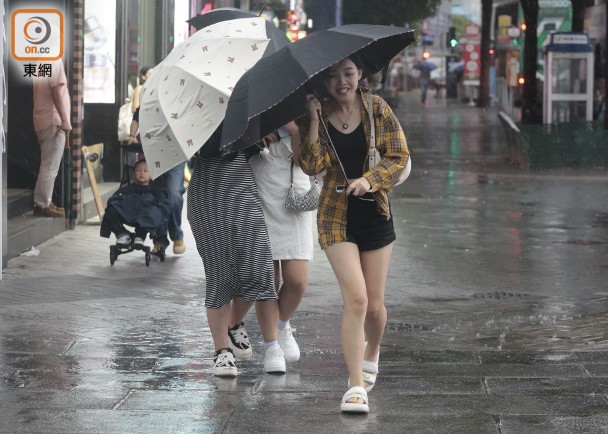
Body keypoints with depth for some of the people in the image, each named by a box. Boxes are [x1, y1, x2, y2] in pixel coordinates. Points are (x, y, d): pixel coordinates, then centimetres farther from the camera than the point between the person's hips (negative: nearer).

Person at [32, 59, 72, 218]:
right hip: (53, 121, -9)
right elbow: (56, 92, -17)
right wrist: (65, 121, -16)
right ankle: (42, 205, -8)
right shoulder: (55, 61, -11)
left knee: (48, 166, 14)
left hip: (43, 121, 9)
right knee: (50, 167, -8)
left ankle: (45, 202, 16)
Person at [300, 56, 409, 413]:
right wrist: (314, 119, -18)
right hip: (337, 215, -1)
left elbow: (399, 155, -3)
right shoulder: (319, 116, -1)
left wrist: (369, 180, -18)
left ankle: (371, 354, 41)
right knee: (355, 298, -16)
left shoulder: (377, 109, -1)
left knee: (374, 305, 6)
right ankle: (356, 387, -13)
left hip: (374, 213, 1)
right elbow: (312, 165, -13)